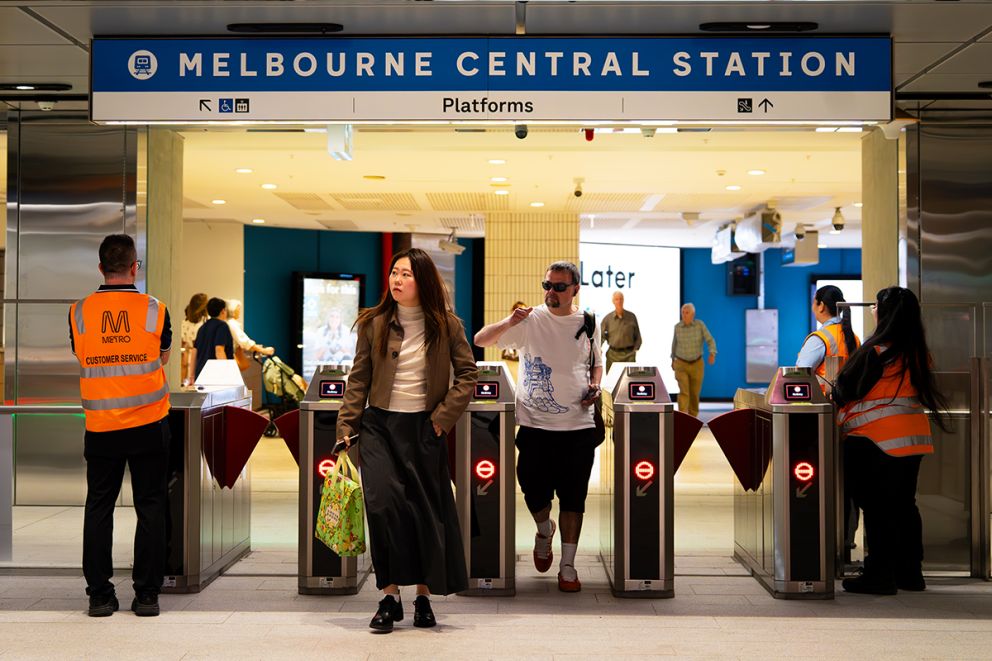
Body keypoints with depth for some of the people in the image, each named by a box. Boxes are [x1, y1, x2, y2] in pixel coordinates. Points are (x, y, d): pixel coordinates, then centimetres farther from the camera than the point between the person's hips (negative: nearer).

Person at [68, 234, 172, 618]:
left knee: (98, 507, 10)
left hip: (100, 427, 1)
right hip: (148, 425, -1)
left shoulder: (79, 312, -2)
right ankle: (146, 595, 8)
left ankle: (99, 595, 12)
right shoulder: (154, 310, -5)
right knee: (150, 507, 6)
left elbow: (79, 355, 13)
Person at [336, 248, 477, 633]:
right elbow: (358, 380, 4)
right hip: (379, 425, 0)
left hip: (424, 428, 0)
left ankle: (423, 597, 19)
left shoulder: (446, 326, -1)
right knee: (383, 503, -15)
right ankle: (390, 595, -3)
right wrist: (346, 427, 0)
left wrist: (443, 417, -6)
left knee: (427, 511, 5)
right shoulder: (373, 324, 1)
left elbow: (468, 375, 3)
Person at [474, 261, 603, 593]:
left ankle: (568, 566, 13)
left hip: (578, 426, 1)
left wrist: (595, 385, 1)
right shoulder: (530, 320, -1)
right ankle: (544, 532, 36)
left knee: (573, 497, 2)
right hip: (535, 425, -1)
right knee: (535, 494, 3)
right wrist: (508, 323, -21)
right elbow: (480, 340, -2)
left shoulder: (588, 324, 7)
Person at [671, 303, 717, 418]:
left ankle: (692, 416, 37)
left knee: (694, 392, 13)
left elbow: (711, 341, -12)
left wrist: (712, 354, -32)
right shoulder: (678, 326, -6)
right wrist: (673, 359, 21)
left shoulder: (700, 325, -10)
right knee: (684, 392, -15)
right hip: (681, 365, -1)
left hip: (697, 364, 1)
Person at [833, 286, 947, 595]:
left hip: (875, 442, -7)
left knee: (875, 508, -1)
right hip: (913, 439, 7)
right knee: (904, 505, 14)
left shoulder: (875, 352, -15)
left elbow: (845, 390, -9)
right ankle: (910, 572, 20)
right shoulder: (919, 353, 6)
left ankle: (879, 575, 3)